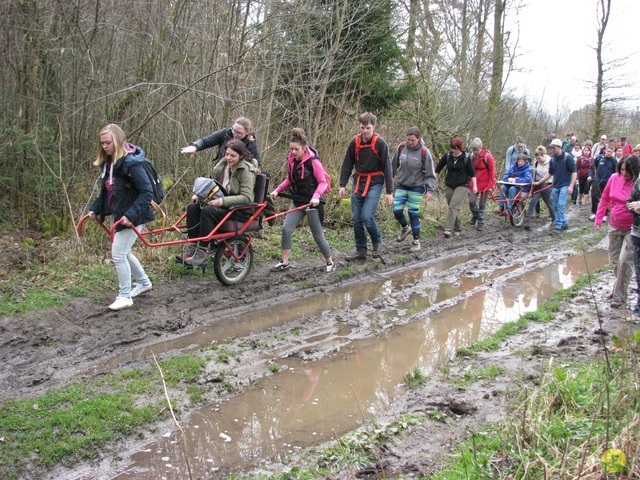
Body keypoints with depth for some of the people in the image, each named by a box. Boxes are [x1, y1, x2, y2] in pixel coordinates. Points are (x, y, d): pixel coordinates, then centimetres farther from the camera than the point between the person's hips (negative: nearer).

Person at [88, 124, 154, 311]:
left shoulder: (131, 163, -21)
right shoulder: (108, 162, 6)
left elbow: (147, 192, -24)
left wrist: (131, 215, -30)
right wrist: (95, 208, 6)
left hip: (132, 216, -9)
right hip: (117, 214, 9)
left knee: (118, 254, -7)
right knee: (123, 252, 19)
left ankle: (125, 296, 7)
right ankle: (144, 282, 39)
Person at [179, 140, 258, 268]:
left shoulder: (246, 170, -13)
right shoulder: (222, 166, 8)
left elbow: (247, 197, -22)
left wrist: (222, 201, -29)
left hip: (240, 210, -7)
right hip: (224, 205, 8)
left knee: (208, 211, -30)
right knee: (192, 207, -13)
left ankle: (202, 255, -27)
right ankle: (193, 249, -14)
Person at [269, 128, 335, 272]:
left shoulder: (313, 161, -16)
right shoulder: (292, 160, 2)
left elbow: (322, 182, -14)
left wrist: (316, 196, -30)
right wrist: (277, 190, 2)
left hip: (312, 202, -6)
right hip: (298, 201, 6)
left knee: (318, 235, 2)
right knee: (286, 229, -5)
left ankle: (330, 263, 19)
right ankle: (284, 263, 5)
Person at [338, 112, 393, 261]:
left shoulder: (380, 143, -11)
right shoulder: (354, 142, 1)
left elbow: (387, 168, -9)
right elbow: (347, 164, 8)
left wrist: (389, 192, -11)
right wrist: (342, 185, 2)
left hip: (375, 183, -4)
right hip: (358, 183, 5)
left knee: (367, 216, -16)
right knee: (356, 219, 4)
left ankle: (377, 242, 11)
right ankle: (361, 251, 16)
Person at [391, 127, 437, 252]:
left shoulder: (424, 152, -14)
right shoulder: (401, 147, -4)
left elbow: (430, 174, -8)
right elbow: (394, 165, 10)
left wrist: (430, 190, -15)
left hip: (416, 187, -3)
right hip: (401, 185, 4)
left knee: (413, 214, -2)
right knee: (397, 210, -4)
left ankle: (416, 241, 13)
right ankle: (405, 228, 28)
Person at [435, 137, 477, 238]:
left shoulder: (466, 158, -6)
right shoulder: (447, 156, 1)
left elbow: (472, 173, 0)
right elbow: (438, 168, 12)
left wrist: (474, 185, -4)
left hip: (462, 186, -4)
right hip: (449, 185, 4)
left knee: (454, 206, -18)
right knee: (452, 207, 10)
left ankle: (448, 229, -24)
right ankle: (457, 229, 26)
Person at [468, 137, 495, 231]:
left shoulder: (487, 156, -11)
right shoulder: (471, 156, 0)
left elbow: (492, 171, -7)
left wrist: (490, 185, -10)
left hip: (485, 184, -3)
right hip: (474, 183, 3)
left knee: (482, 204, 3)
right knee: (472, 201, -7)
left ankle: (480, 223, 17)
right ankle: (475, 215, 24)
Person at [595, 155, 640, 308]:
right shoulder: (615, 178, -5)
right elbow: (604, 199, 9)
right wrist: (598, 218, 9)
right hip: (614, 226, 5)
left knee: (624, 260, -12)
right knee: (615, 259, 16)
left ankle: (619, 297, -2)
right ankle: (619, 287, 36)